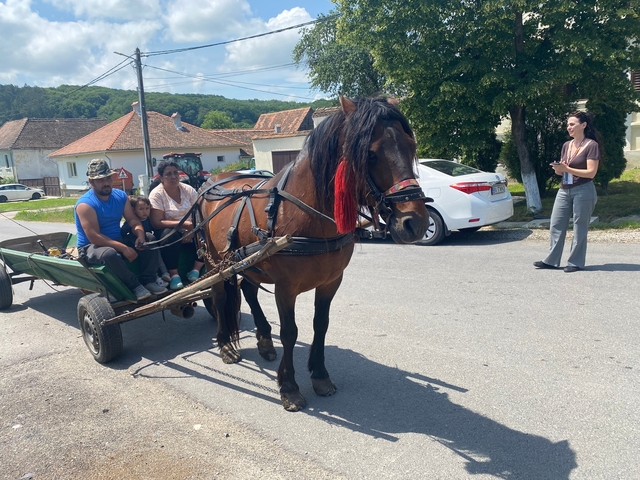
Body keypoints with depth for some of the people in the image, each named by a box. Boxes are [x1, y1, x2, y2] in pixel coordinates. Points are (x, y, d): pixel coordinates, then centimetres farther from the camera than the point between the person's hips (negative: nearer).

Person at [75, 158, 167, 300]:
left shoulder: (120, 196, 3)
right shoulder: (85, 204, -19)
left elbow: (133, 220, 2)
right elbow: (94, 237, -26)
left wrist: (140, 235, -22)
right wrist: (123, 248, -30)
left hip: (117, 242, 7)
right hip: (91, 247, -7)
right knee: (109, 253, -40)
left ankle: (148, 281, -16)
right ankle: (135, 286, -24)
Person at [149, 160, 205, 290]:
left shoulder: (189, 190, 0)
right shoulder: (157, 194, -11)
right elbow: (157, 223, -19)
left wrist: (191, 230, -21)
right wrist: (184, 223, -28)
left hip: (189, 232, 4)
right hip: (170, 232, -3)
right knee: (170, 234, -38)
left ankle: (195, 271, -12)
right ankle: (174, 275, -26)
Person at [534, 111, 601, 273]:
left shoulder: (591, 145, -7)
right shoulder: (566, 146, 13)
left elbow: (591, 172, -14)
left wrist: (567, 169, -19)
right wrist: (558, 169, -5)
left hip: (583, 191, -7)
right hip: (564, 190, 7)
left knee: (579, 229, 1)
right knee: (556, 226, 5)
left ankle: (576, 262, 9)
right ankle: (551, 261, 11)